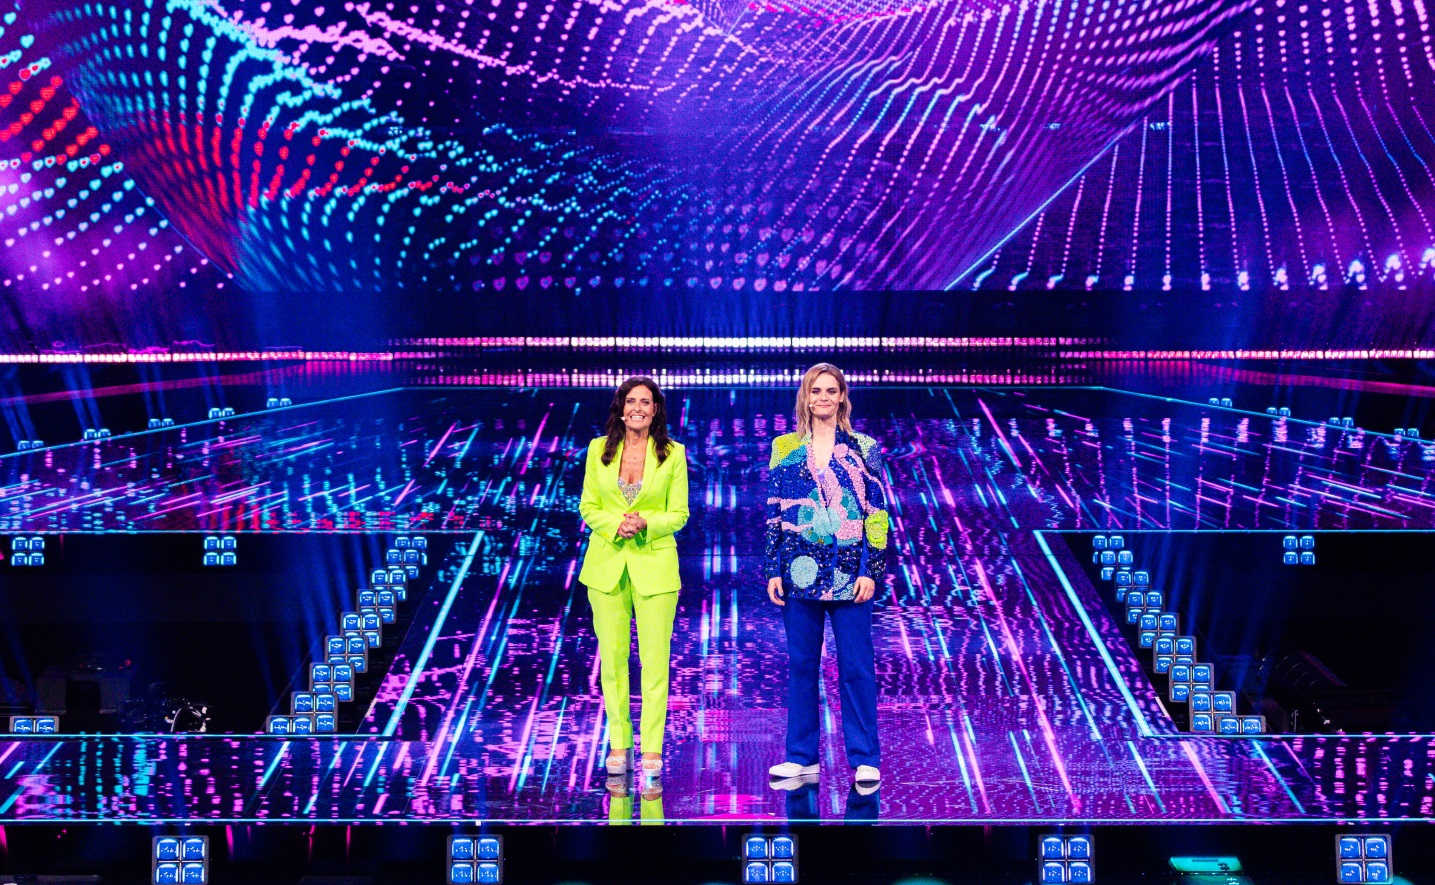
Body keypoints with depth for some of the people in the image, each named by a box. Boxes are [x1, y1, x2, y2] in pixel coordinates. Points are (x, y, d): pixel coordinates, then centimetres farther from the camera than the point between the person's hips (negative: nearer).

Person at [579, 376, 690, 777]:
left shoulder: (673, 453, -1)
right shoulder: (599, 449, 4)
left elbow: (678, 514, 1)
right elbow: (588, 506, 7)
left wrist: (645, 522, -17)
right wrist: (615, 524, -12)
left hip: (655, 564, -1)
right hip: (607, 562, 2)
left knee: (655, 658, 0)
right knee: (611, 656, 6)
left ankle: (652, 747, 10)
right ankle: (618, 743, 18)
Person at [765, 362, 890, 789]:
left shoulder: (862, 448, 5)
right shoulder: (785, 448, 9)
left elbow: (876, 513, 2)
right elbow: (774, 512, 9)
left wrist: (871, 571, -5)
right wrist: (773, 570, 3)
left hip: (849, 574, -2)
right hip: (800, 573, 2)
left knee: (857, 668, 0)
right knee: (801, 666, 7)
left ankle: (865, 761, 10)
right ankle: (801, 759, 17)